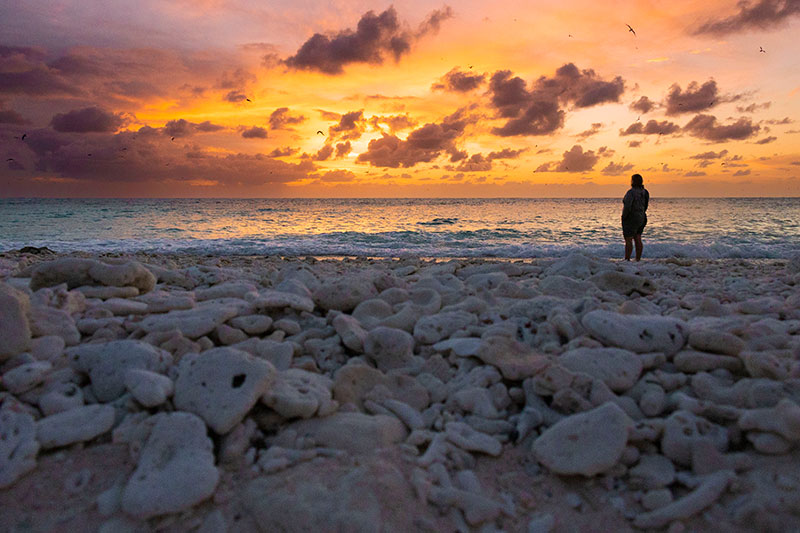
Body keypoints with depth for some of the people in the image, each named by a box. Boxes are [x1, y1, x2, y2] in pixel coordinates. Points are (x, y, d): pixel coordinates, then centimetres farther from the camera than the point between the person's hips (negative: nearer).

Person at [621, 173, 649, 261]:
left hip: (630, 219, -8)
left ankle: (627, 260, -1)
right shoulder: (644, 192, 7)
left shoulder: (631, 192, -19)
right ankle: (638, 260, 11)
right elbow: (644, 207, 14)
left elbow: (627, 207, -27)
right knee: (638, 239, 9)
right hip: (641, 218, 8)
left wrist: (624, 216, -12)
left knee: (628, 240, -4)